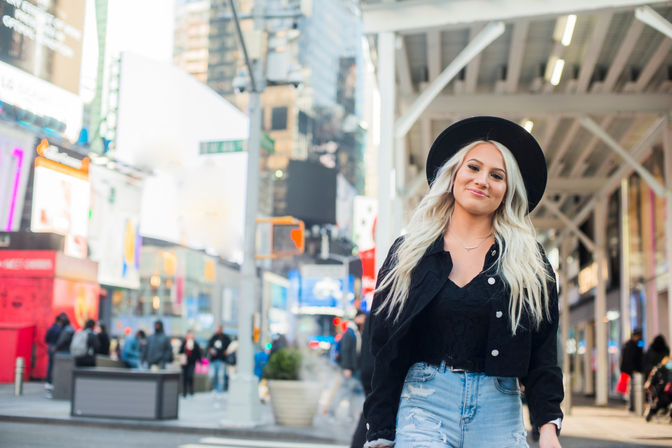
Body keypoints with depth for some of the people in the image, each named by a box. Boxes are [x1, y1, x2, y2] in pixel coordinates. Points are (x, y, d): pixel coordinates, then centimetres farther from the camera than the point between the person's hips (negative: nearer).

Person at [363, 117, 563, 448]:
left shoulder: (529, 262, 8)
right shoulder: (408, 253, 6)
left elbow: (542, 353, 4)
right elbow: (385, 354, 4)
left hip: (499, 416, 1)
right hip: (424, 406, -1)